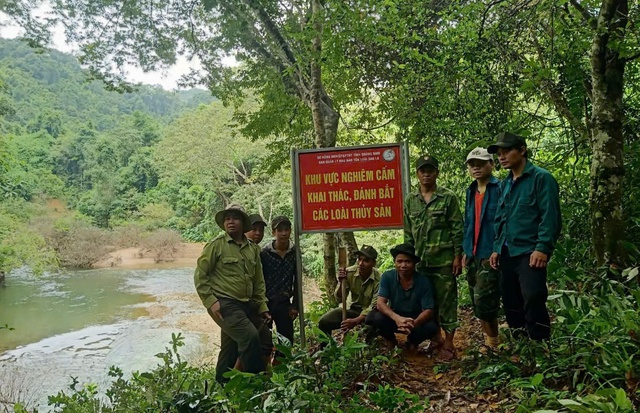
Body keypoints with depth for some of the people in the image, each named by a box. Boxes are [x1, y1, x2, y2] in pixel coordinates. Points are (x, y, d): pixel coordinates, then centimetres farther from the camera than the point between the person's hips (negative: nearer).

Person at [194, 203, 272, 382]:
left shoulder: (253, 248, 12)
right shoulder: (217, 245, -4)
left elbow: (258, 281, 18)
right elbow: (200, 276, -5)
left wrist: (262, 306, 12)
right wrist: (211, 301, -12)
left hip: (247, 305, 6)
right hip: (224, 304, -6)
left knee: (231, 349, 12)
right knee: (250, 335, -22)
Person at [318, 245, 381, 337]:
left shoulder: (379, 278, -22)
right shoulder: (349, 272, -13)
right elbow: (339, 299, -7)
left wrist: (356, 321, -35)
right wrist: (342, 283, -26)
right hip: (353, 309, 3)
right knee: (323, 322, -13)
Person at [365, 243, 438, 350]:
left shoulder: (424, 281, -18)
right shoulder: (387, 277, -16)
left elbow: (428, 310, -19)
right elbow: (380, 303, -22)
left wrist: (414, 323, -41)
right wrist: (397, 318, -43)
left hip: (416, 319, 0)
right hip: (394, 317, 1)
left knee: (431, 328, -32)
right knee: (375, 318, -30)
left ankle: (412, 342, 5)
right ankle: (391, 340, 5)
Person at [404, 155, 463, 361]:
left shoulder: (448, 197, -2)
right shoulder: (410, 201, 8)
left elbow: (457, 229, -4)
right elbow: (408, 233, 12)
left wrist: (458, 256, -9)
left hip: (444, 260, -4)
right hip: (421, 261, 4)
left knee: (447, 301, 1)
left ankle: (448, 345, 10)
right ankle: (436, 340, 26)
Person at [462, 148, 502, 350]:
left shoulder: (500, 189, -9)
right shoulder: (471, 191, 13)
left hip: (491, 255, -7)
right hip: (473, 256, 8)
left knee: (483, 301, -9)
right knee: (478, 303, 12)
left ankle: (493, 344, 8)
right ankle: (488, 341, 25)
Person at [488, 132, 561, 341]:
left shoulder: (541, 178, -5)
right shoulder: (505, 184, 16)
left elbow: (550, 216, -12)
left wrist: (542, 248, -19)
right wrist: (497, 248, 13)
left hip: (530, 253, -7)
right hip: (507, 253, 8)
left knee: (533, 301, -10)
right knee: (510, 301, 13)